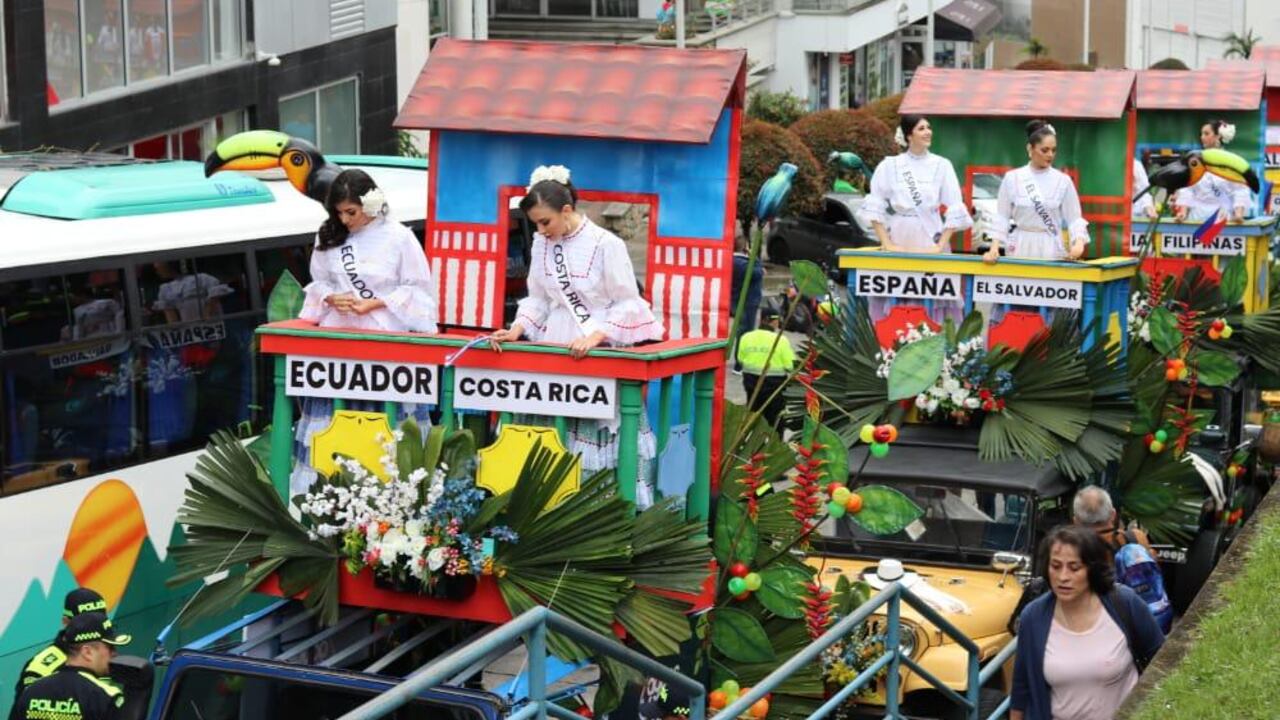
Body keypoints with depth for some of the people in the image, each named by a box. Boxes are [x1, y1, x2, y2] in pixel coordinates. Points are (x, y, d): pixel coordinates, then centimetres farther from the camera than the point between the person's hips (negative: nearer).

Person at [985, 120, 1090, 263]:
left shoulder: (1063, 181, 1)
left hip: (1052, 249, 0)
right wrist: (994, 248, -8)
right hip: (1021, 248, 0)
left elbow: (1074, 218, 0)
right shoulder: (1012, 178, 0)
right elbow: (1002, 217, 3)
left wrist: (1078, 243, -19)